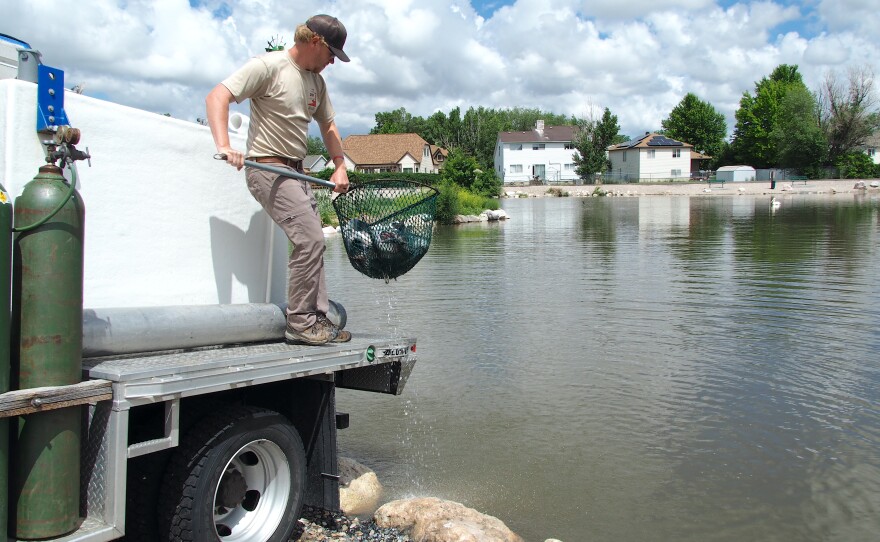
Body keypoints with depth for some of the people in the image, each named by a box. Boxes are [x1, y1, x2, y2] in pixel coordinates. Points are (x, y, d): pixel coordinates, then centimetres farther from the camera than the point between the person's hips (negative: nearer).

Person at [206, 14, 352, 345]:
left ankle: (317, 319, 15)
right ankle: (299, 323, -9)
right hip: (267, 168, -9)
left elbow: (328, 125, 24)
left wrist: (340, 167, 12)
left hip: (296, 171, 9)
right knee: (309, 238, -18)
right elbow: (217, 97, -17)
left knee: (312, 243, 6)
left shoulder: (316, 81, 14)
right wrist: (223, 146, -31)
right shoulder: (268, 66, -10)